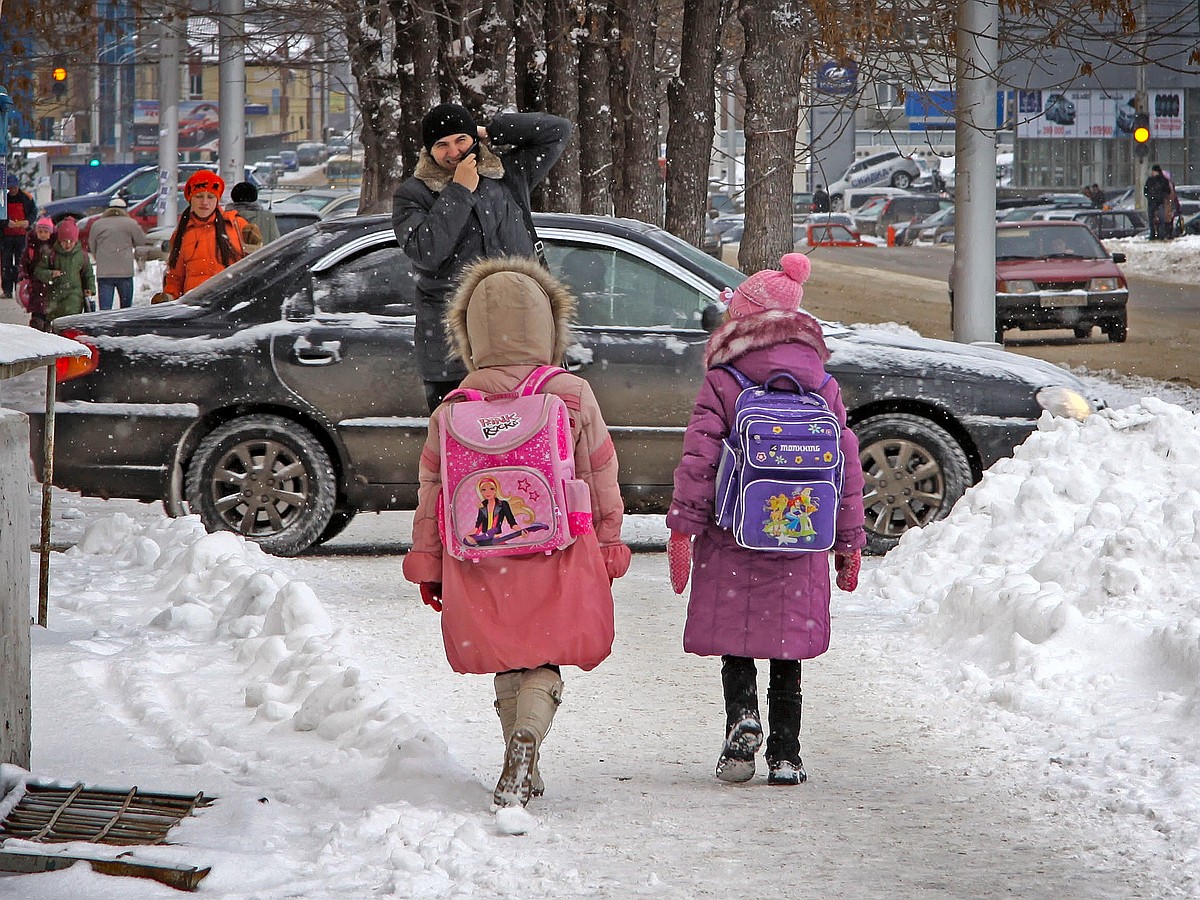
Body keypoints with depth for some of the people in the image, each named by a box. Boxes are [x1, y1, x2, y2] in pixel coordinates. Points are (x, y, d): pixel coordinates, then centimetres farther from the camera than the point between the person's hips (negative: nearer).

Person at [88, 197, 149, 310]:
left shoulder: (96, 225, 8)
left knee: (104, 309, -3)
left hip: (103, 272, 1)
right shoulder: (130, 223, 0)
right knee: (126, 308, 12)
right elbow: (141, 241, 9)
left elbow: (92, 247, 15)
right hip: (125, 272, -1)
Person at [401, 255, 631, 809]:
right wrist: (609, 548, 15)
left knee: (507, 665, 16)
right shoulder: (575, 396, -4)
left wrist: (427, 563, 14)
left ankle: (523, 769, 20)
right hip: (559, 554, -1)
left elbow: (433, 487, 4)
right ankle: (527, 738, -24)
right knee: (545, 662, 3)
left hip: (482, 556, 1)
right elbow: (602, 478, 3)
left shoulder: (455, 407, -2)